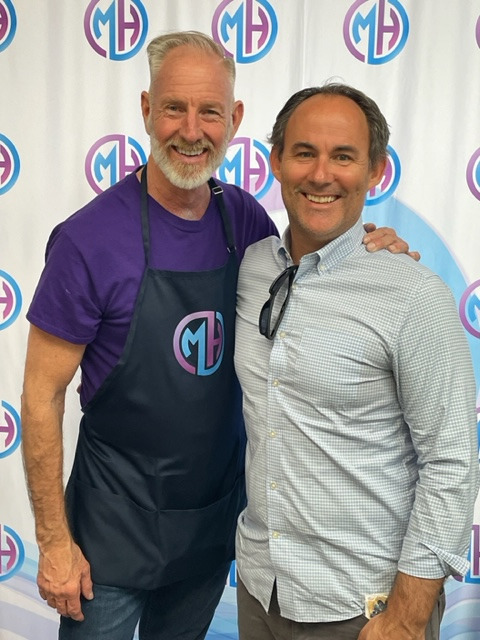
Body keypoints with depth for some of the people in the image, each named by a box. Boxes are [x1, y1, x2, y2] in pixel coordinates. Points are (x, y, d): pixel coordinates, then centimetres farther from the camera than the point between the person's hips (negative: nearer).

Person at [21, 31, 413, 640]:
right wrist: (54, 542, -12)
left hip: (218, 514, 5)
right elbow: (42, 397, -14)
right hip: (115, 524, -4)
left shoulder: (244, 218, -4)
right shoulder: (89, 239, -19)